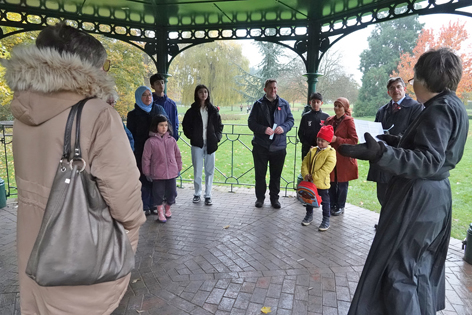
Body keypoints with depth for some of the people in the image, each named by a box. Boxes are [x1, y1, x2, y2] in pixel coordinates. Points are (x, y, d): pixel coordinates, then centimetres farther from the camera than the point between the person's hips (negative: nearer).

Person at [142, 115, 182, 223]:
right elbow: (146, 158, -3)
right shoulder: (150, 141, -6)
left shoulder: (171, 140, 4)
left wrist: (179, 168, 12)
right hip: (157, 173, -3)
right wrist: (147, 172, -1)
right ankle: (160, 212, 26)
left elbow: (177, 155, 12)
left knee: (172, 192, 10)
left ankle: (168, 208, 35)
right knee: (159, 193, 8)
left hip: (171, 172, 3)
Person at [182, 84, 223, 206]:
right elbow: (186, 125, 7)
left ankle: (208, 195, 13)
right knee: (197, 170, 3)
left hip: (210, 144, 1)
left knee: (210, 170, 3)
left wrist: (217, 138, -2)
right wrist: (192, 136, -4)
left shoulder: (213, 110, 7)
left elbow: (219, 125, 10)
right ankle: (197, 194, 18)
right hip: (197, 144, -1)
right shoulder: (192, 110, 3)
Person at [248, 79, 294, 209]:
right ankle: (260, 197, 23)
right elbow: (251, 122, 0)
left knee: (276, 174, 10)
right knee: (260, 173, 8)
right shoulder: (258, 104, 2)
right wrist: (263, 129, -17)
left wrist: (284, 128, -12)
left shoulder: (284, 104, 7)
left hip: (279, 146, 1)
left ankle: (274, 198, 25)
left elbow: (290, 120, 9)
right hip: (261, 146, -1)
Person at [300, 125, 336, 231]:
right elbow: (305, 163, 4)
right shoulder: (312, 151, 6)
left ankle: (326, 220, 22)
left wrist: (314, 176, -24)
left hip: (322, 183, -6)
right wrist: (305, 174, -13)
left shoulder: (330, 153, -13)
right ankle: (309, 215, 38)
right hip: (310, 182, 6)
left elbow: (327, 168, -23)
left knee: (325, 201, 8)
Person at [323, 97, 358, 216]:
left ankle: (340, 207, 22)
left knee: (342, 184, 6)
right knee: (331, 182, 10)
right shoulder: (329, 120, 8)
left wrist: (337, 139, -18)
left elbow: (354, 140, -12)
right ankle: (332, 205, 26)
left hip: (344, 158, -4)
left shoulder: (348, 121, -8)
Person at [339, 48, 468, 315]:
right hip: (432, 194, 11)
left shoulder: (440, 108, -18)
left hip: (418, 197, -11)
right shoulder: (453, 105, 11)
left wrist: (380, 154, -42)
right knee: (420, 264, 24)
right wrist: (397, 142, 26)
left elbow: (429, 161, -28)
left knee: (399, 267, -1)